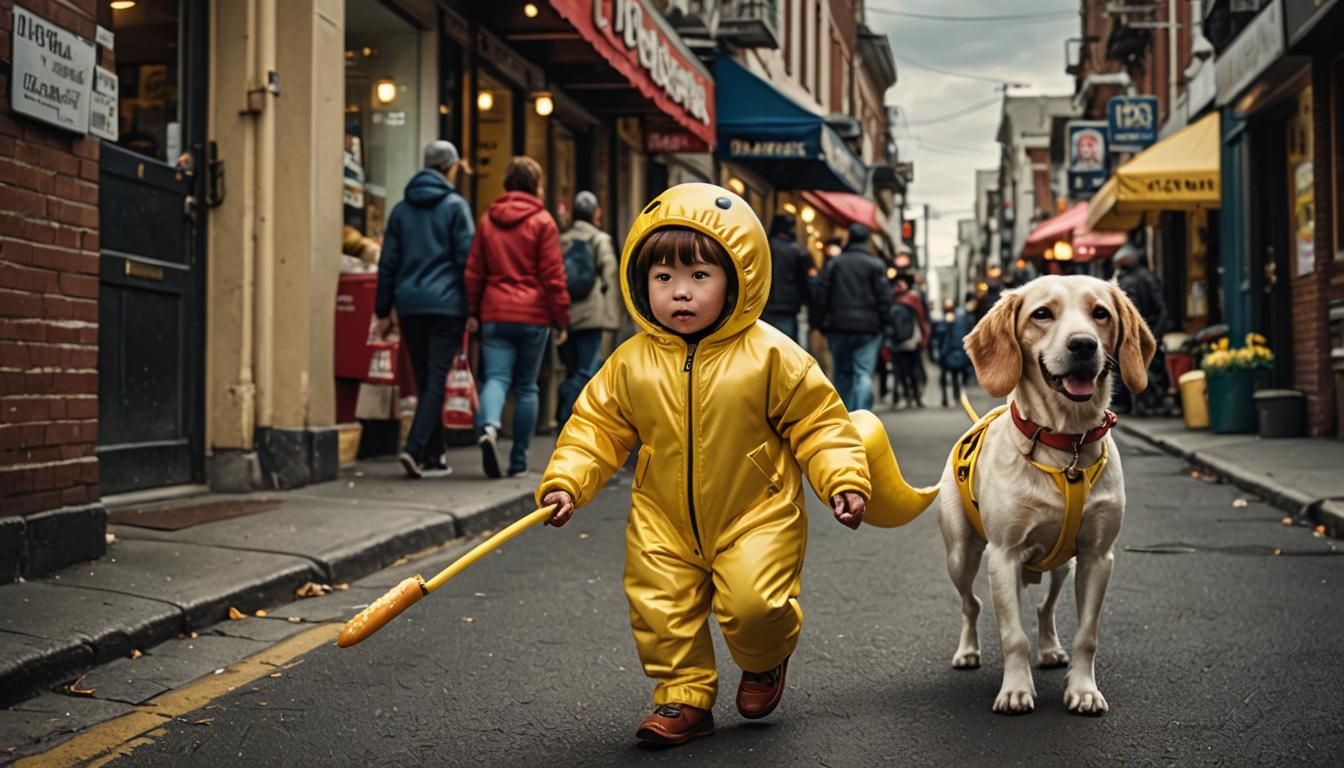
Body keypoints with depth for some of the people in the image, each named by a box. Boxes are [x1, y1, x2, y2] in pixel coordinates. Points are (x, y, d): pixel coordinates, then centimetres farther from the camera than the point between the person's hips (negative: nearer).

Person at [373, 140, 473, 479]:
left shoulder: (402, 208, 11)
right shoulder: (455, 206, -2)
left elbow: (388, 263, 11)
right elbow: (467, 259, -6)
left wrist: (383, 311, 15)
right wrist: (474, 308, -1)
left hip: (410, 305, 5)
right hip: (446, 304, -5)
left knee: (425, 381, 11)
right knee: (436, 380, -4)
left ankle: (432, 457, 13)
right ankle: (415, 449, -19)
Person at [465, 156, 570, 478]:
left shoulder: (488, 219, 9)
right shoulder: (542, 222, -2)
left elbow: (474, 270, 9)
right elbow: (553, 275, -5)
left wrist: (472, 312, 15)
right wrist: (561, 319, 0)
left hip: (495, 314, 2)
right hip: (533, 315, -2)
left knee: (496, 377, -1)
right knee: (526, 387, 7)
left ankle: (489, 427, -32)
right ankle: (519, 461, 10)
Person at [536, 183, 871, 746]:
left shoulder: (770, 356, -12)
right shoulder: (632, 364, -5)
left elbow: (818, 421, -6)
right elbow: (597, 425, 3)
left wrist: (844, 481, -15)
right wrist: (565, 482, -9)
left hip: (755, 516, -3)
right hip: (665, 524, 3)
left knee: (754, 605, -15)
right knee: (660, 610, 1)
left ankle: (764, 662, 20)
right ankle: (684, 696, 24)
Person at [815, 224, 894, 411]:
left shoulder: (834, 263, 5)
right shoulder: (875, 265, -3)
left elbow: (821, 294, 3)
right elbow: (884, 298, -6)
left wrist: (825, 321, 9)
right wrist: (883, 322, 4)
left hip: (839, 326, 3)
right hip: (868, 327, -2)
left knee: (843, 374, 14)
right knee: (864, 373, -5)